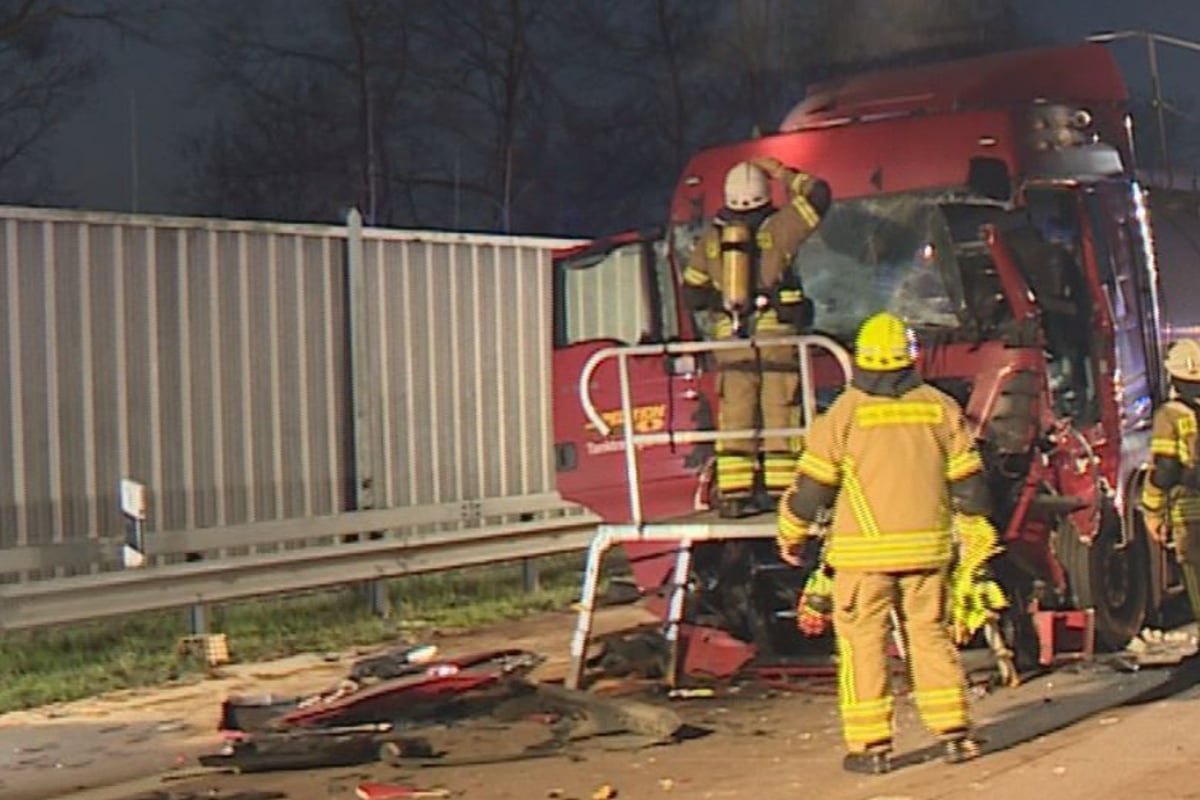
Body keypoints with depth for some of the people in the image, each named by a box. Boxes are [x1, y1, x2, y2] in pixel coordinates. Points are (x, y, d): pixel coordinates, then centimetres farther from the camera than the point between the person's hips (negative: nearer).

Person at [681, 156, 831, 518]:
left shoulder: (711, 238, 9)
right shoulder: (776, 228, -2)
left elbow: (692, 294, 14)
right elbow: (818, 194, 4)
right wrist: (783, 174, 14)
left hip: (730, 339, 3)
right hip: (776, 335, -3)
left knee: (735, 416, 3)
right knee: (779, 414, 0)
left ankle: (733, 494, -1)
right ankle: (779, 490, -3)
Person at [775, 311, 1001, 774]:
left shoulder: (846, 411, -4)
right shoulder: (940, 407, 5)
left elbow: (813, 481, -1)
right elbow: (967, 480, 8)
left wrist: (792, 534, 12)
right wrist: (977, 539, 18)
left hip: (864, 550, -3)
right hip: (928, 546, 3)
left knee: (863, 641, 2)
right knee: (932, 635, 12)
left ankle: (871, 745, 2)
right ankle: (954, 733, 10)